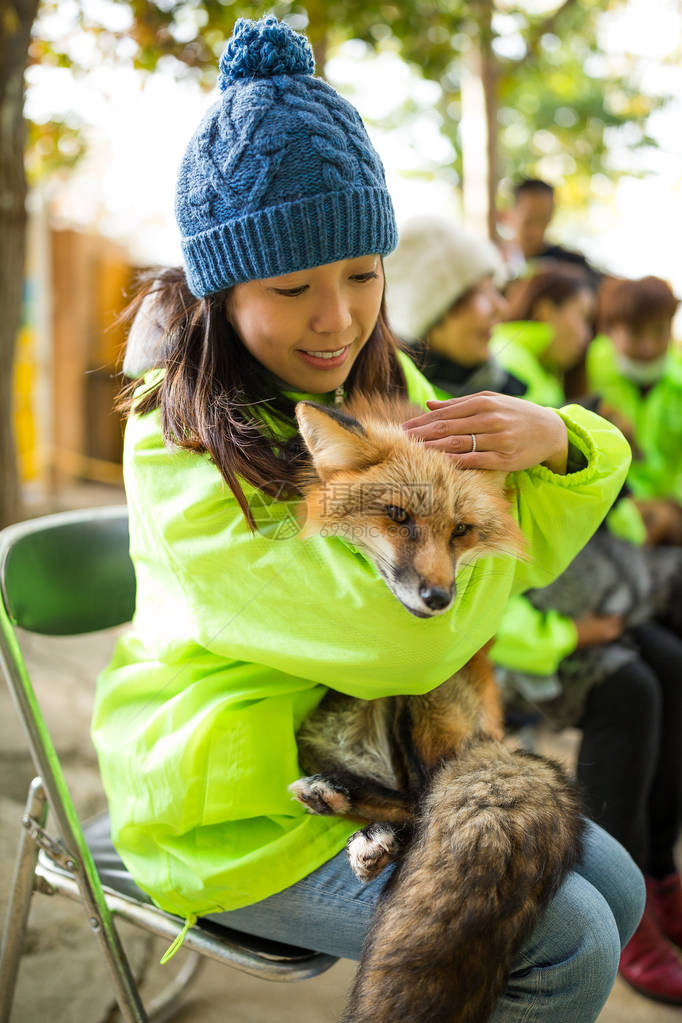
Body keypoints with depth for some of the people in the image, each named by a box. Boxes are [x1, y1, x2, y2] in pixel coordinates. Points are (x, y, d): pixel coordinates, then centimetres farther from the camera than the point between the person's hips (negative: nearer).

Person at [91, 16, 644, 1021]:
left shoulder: (380, 385, 1)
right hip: (241, 815, -7)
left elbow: (529, 545, 6)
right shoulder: (182, 458, -24)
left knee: (614, 889, 7)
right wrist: (483, 489, -14)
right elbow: (401, 642, -30)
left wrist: (555, 440, -16)